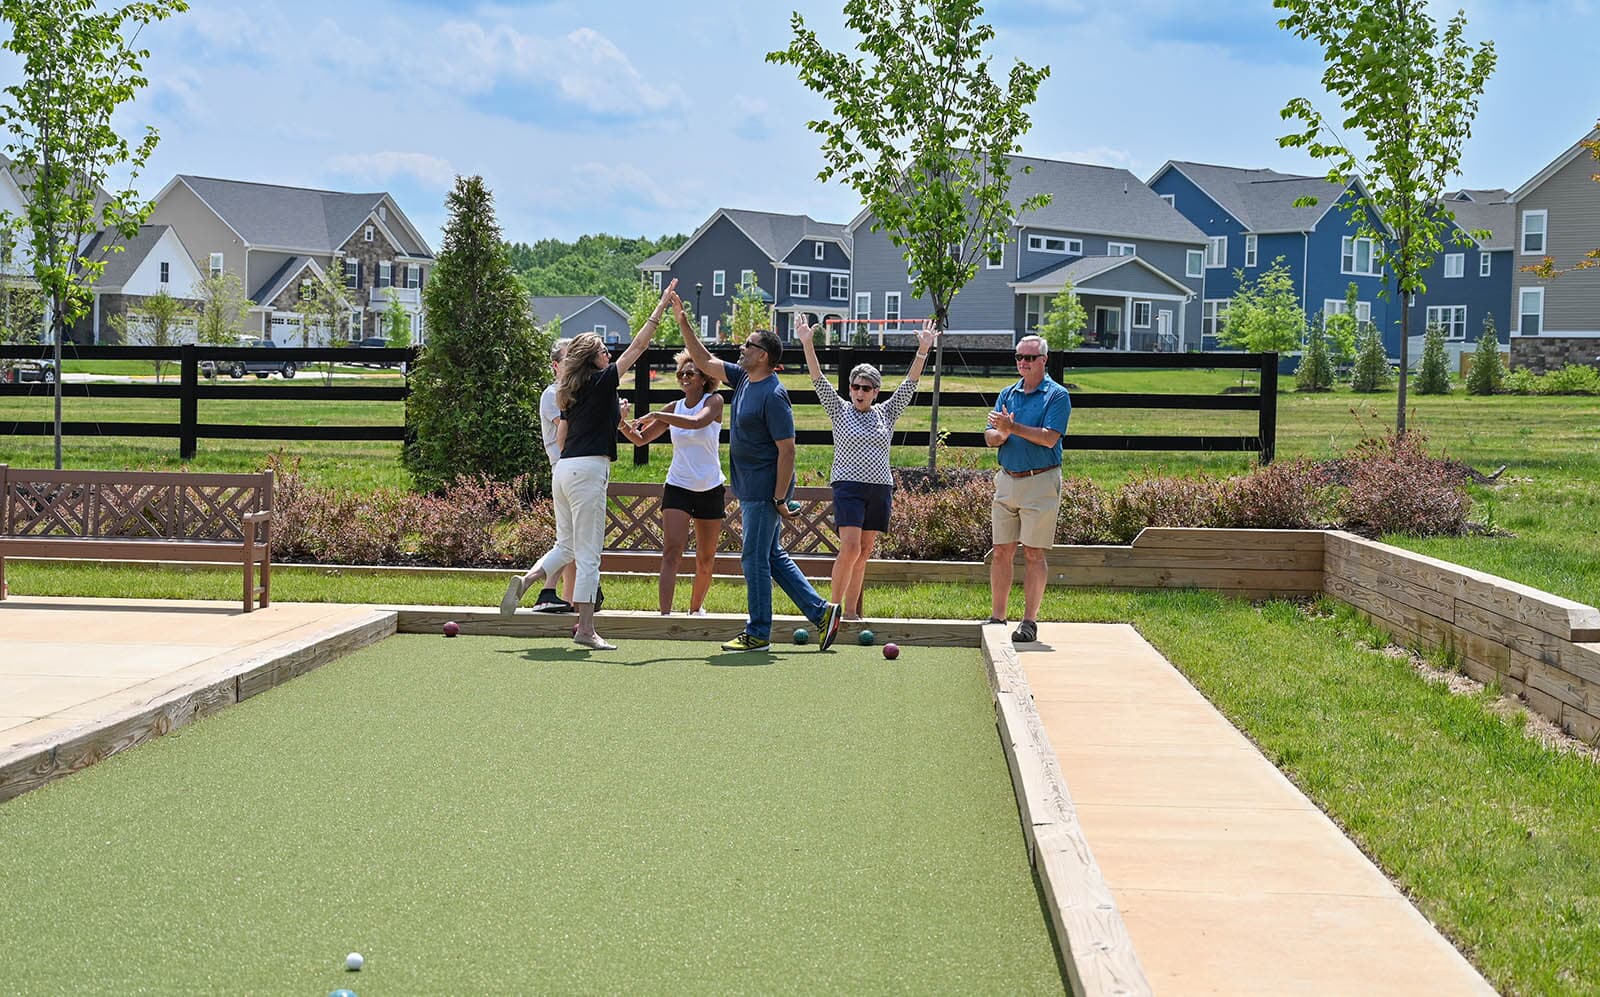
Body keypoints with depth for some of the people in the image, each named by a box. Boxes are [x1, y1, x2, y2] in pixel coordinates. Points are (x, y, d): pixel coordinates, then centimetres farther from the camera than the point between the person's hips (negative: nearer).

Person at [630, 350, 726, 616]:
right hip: (677, 487, 1)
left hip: (711, 489, -1)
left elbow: (696, 422, -27)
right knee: (671, 552, -16)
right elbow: (641, 439, 5)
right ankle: (665, 614, -22)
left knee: (706, 560, 10)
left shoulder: (714, 401, -5)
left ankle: (695, 609, 31)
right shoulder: (674, 408, 4)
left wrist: (655, 415, -29)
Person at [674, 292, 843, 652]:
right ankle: (821, 612, 17)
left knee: (754, 558, -2)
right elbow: (705, 362, 19)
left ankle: (758, 634, 8)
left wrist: (779, 500, -21)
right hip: (750, 488, 9)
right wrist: (683, 323, 12)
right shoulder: (743, 379, 8)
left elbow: (787, 450, -20)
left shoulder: (772, 395, -19)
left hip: (764, 490, -9)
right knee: (772, 556, 14)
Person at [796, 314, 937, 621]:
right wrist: (807, 344, -13)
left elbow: (910, 383, 9)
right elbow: (819, 380, -3)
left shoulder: (886, 413, 13)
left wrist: (923, 351, -1)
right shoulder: (839, 410, 6)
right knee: (850, 547, -16)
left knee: (864, 553, 4)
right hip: (848, 486, -4)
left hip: (880, 489, 4)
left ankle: (851, 610, 9)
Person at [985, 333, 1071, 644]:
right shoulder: (1007, 394, 13)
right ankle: (997, 618, 12)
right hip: (1006, 480, 5)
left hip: (1041, 481, -5)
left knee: (1034, 553, -3)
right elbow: (990, 437, 7)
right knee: (1001, 552, 6)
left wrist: (1013, 427, -20)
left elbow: (1050, 438, -16)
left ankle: (1030, 621, 1)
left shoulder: (1057, 395, -4)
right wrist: (1001, 433, -15)